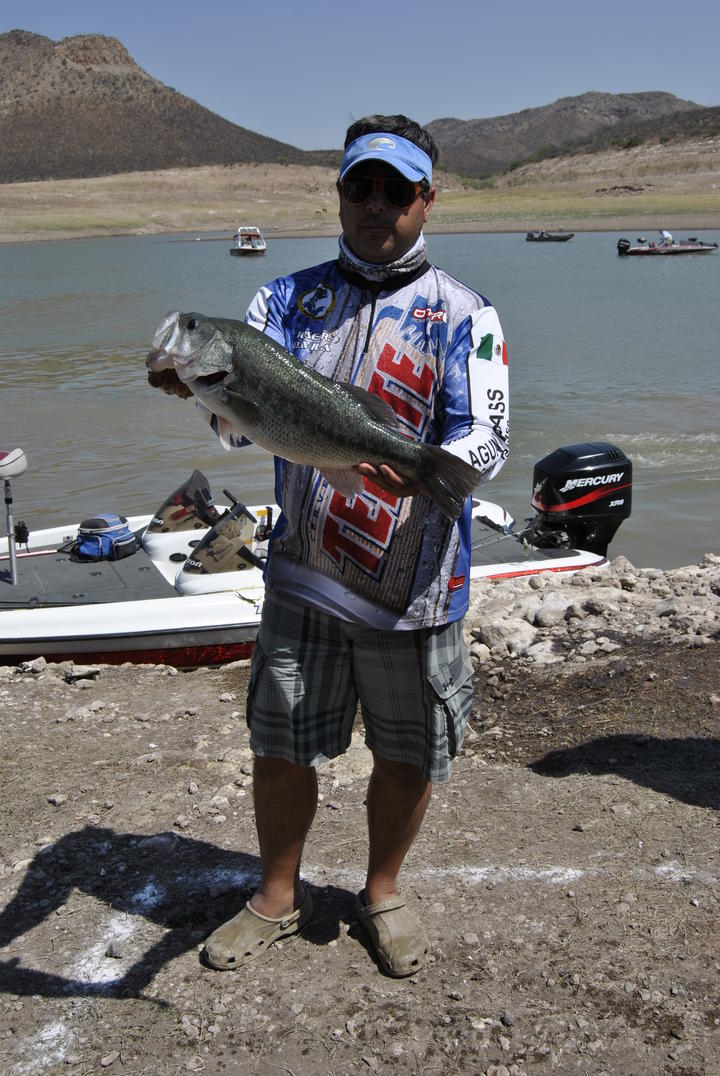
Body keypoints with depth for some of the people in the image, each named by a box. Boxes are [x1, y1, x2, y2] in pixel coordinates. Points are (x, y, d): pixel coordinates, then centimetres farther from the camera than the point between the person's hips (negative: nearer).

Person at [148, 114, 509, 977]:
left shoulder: (463, 316, -1)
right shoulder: (290, 298, 8)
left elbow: (485, 440, -13)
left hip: (414, 582, -1)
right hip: (302, 572, 2)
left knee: (407, 755, 11)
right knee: (279, 746, 10)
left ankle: (382, 891, 37)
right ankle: (278, 897, 34)